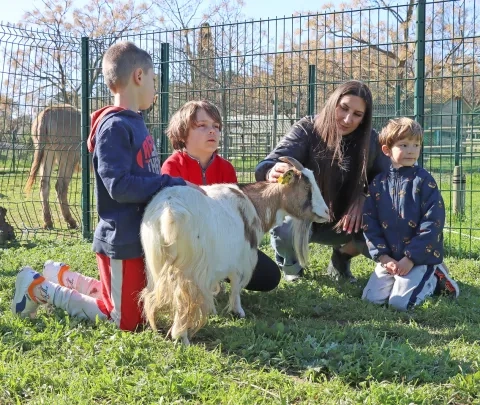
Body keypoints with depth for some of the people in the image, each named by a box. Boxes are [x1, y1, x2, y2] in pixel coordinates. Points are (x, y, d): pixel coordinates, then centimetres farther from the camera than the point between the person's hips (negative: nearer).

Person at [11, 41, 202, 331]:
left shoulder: (135, 123, 10)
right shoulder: (115, 126, -19)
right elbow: (120, 186, -26)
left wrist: (175, 187, 4)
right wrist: (175, 185, -24)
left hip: (141, 236, 9)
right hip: (123, 241, -9)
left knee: (140, 305, 23)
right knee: (128, 321, 2)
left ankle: (62, 276, 30)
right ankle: (40, 288, 10)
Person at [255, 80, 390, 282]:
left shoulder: (369, 140, -9)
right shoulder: (306, 130, -19)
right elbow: (269, 165, -32)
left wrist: (363, 199, -24)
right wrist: (273, 173, -57)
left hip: (342, 223, 3)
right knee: (285, 229, -37)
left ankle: (340, 260, 12)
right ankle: (290, 264, 3)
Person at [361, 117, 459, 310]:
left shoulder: (424, 180, -9)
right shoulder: (378, 183, 3)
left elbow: (433, 223, -13)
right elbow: (369, 223, 3)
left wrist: (410, 258, -17)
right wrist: (383, 256, -8)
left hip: (420, 257, -4)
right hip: (390, 258, 4)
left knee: (400, 302, -16)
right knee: (371, 298, -3)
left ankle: (434, 278, 10)